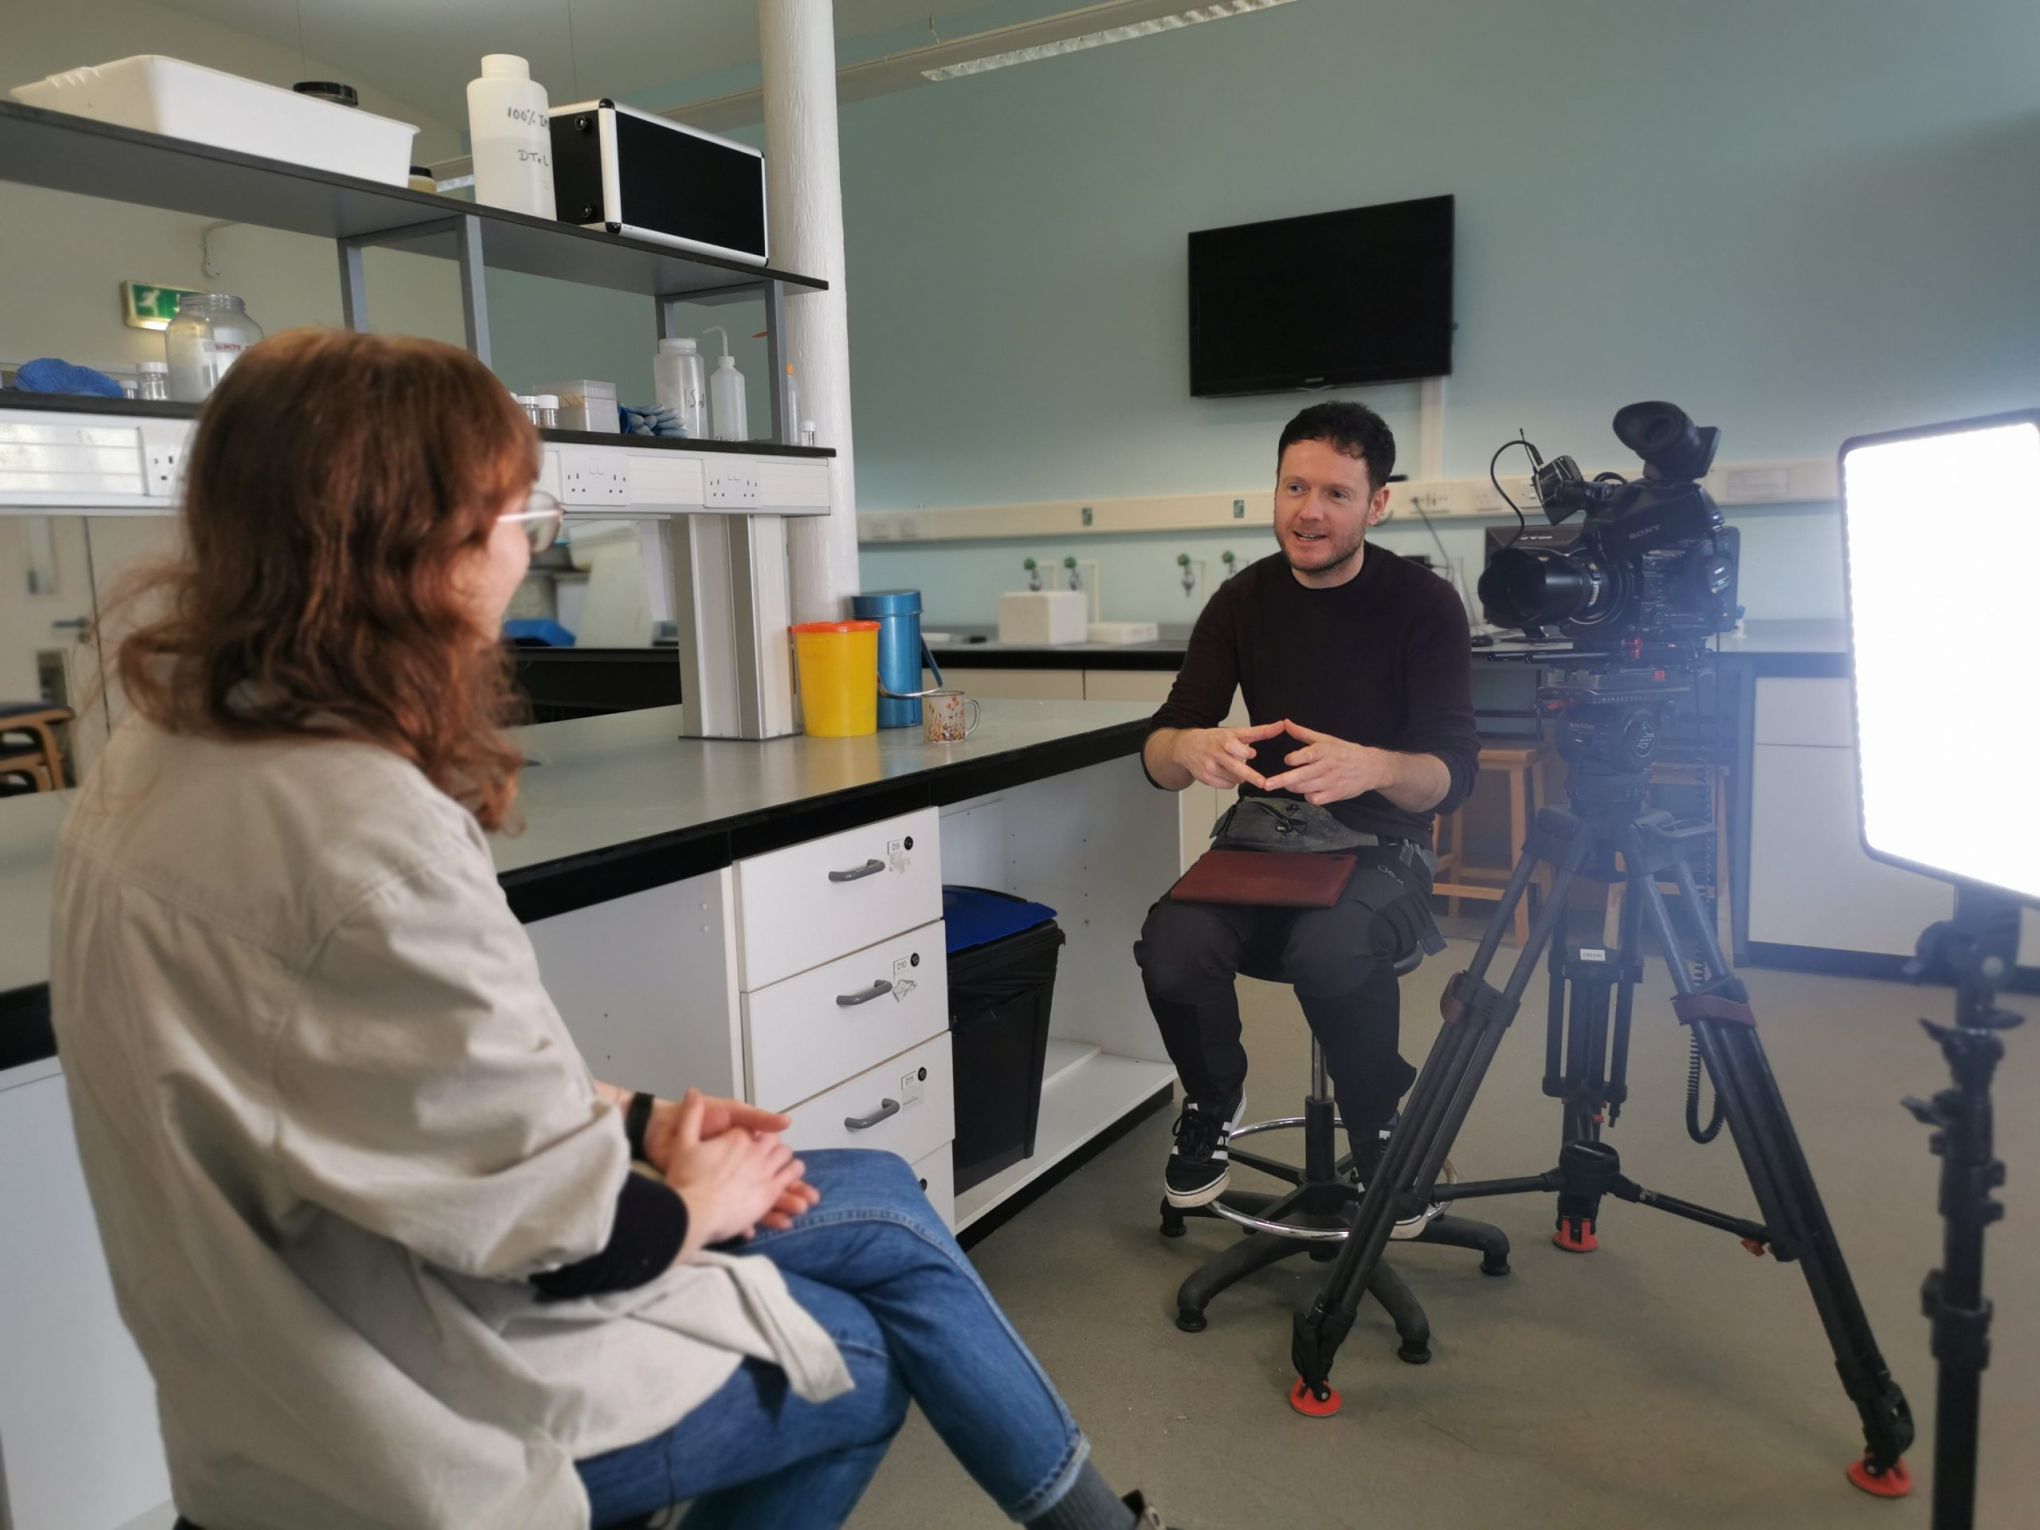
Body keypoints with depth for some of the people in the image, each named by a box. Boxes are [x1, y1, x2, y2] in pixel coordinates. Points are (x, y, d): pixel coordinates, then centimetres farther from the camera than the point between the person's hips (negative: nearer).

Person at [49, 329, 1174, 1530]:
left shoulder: (164, 760, -1)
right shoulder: (360, 826, -32)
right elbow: (562, 1231, -25)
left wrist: (635, 1117, 2)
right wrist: (695, 1204, -4)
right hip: (437, 1422, -8)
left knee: (882, 1195, 14)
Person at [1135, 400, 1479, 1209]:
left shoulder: (1424, 604, -7)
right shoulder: (1243, 599, 2)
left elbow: (1454, 772, -13)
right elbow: (1158, 758, -2)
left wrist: (1372, 766, -37)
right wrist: (1190, 747, -28)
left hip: (1379, 846, -2)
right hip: (1262, 836, 3)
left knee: (1330, 955, -37)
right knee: (1170, 950, -29)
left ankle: (1380, 1131, -5)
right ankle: (1213, 1098, 5)